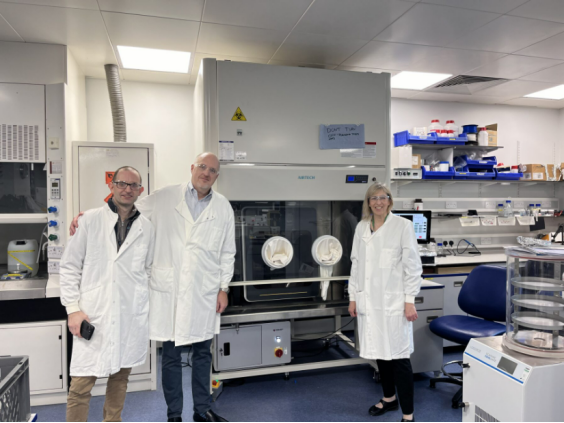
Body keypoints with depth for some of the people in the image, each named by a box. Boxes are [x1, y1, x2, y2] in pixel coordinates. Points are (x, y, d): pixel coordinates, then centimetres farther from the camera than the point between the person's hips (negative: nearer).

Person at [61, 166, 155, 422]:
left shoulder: (146, 227, 6)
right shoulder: (90, 220, 0)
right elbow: (70, 266, 1)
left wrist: (142, 303, 8)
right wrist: (73, 308, -4)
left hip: (132, 317, 2)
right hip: (93, 315, -2)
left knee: (121, 377, 14)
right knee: (81, 384, 0)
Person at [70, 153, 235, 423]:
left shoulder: (223, 208, 4)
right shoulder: (164, 198, 0)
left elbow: (227, 252, 7)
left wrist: (224, 288, 4)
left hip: (205, 292, 2)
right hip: (169, 290, -1)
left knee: (203, 353, 14)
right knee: (171, 355, 10)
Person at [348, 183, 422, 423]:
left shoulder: (402, 225, -5)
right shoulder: (361, 227, 8)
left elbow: (412, 265, -6)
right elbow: (356, 263, 11)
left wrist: (410, 301, -10)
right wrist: (353, 297, 9)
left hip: (393, 301, -4)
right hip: (369, 301, 5)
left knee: (399, 357, -1)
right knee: (379, 353, 15)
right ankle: (389, 399, 36)